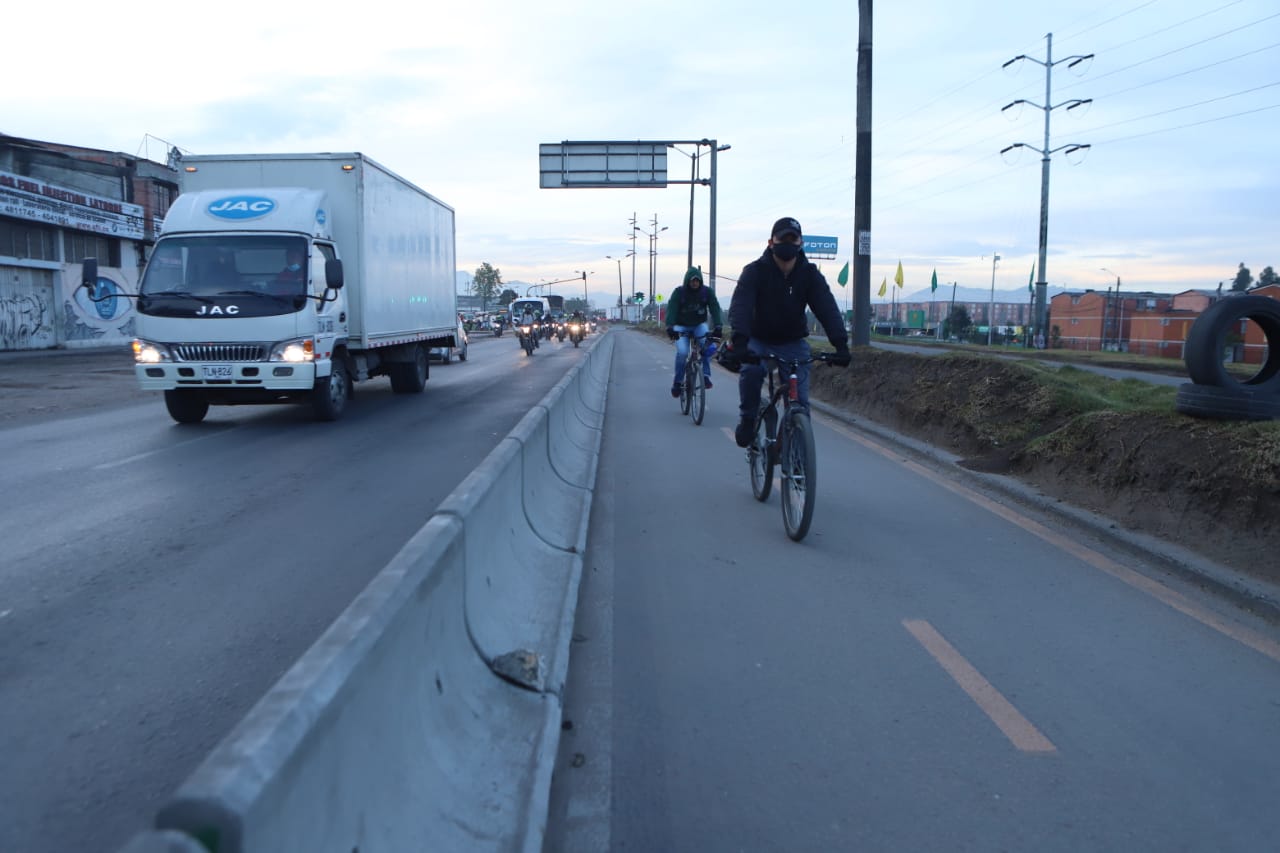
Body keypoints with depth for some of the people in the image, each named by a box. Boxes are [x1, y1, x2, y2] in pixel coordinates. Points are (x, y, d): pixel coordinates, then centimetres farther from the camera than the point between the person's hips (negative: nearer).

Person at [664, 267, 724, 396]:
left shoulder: (707, 292, -12)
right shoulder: (679, 292, -15)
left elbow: (715, 309, -20)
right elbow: (671, 309, -25)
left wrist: (718, 326, -36)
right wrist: (670, 327, -41)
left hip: (699, 325, 1)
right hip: (681, 327, -1)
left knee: (709, 347, -29)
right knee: (682, 352, -23)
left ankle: (705, 374, -17)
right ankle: (678, 381, -4)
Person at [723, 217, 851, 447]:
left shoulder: (809, 274, -9)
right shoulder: (755, 271, -16)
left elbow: (827, 308, -20)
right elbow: (740, 305, -30)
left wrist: (841, 343, -36)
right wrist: (739, 341, -48)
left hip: (793, 343, 2)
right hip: (759, 340, -2)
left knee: (800, 400, -9)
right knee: (751, 370, -33)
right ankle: (747, 420, -11)